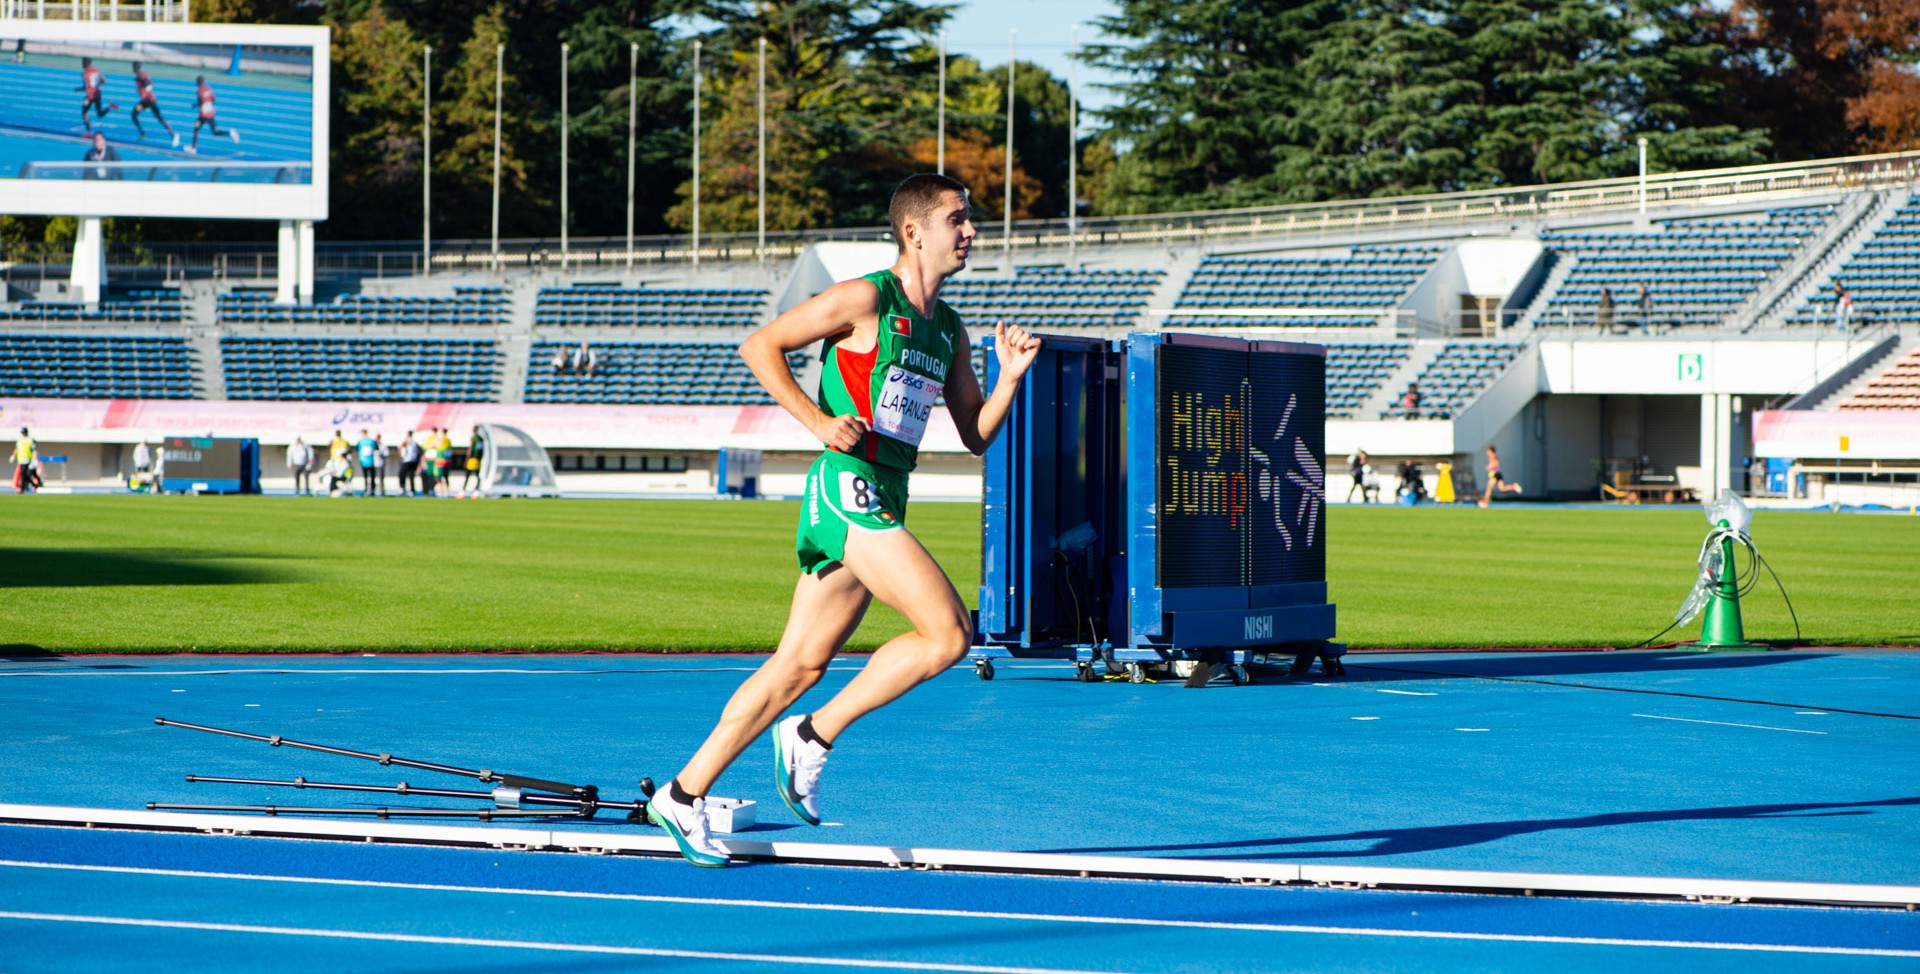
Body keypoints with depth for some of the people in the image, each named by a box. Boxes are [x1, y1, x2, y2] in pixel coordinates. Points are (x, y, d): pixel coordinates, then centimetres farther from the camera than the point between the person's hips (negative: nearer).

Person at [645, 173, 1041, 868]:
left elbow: (976, 434, 20)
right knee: (949, 633, -15)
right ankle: (813, 736, -5)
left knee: (801, 664, 8)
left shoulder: (949, 329, 17)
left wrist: (1009, 379, 2)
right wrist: (818, 420, -15)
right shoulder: (866, 299, -6)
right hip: (848, 486, -8)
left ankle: (684, 794, 12)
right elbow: (760, 346, -5)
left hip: (881, 507, 8)